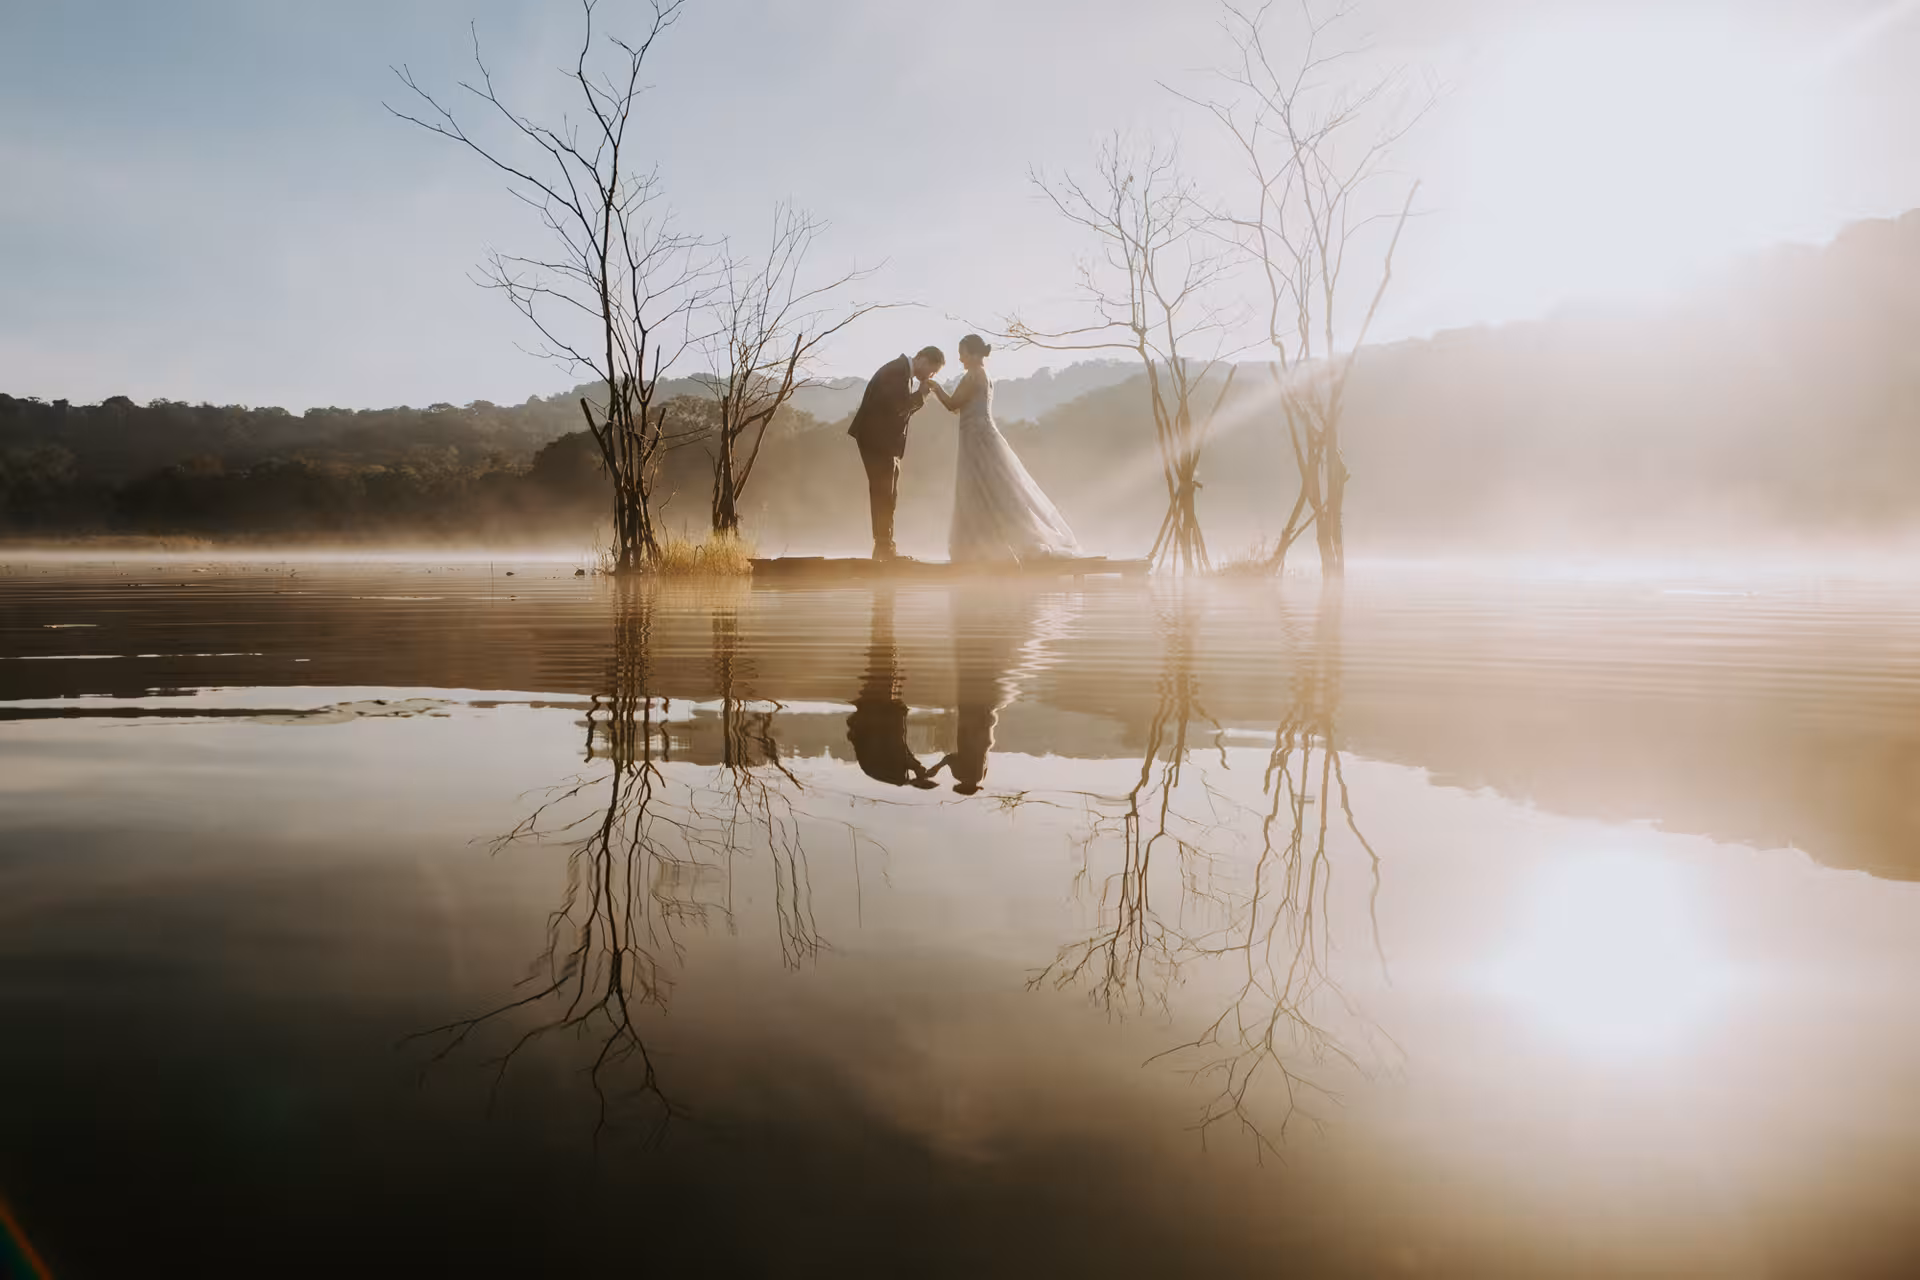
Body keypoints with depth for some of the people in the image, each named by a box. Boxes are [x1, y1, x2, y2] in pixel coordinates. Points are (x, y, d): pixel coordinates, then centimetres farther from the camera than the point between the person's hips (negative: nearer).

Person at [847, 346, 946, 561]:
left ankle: (884, 546, 15)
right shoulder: (897, 370, -15)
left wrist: (921, 394, -1)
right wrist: (921, 394, -13)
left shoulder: (905, 372, 14)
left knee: (885, 493, 11)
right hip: (876, 437, -10)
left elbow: (903, 406, 13)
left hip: (883, 438, 10)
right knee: (884, 491, -8)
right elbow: (897, 406, -24)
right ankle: (885, 547, -6)